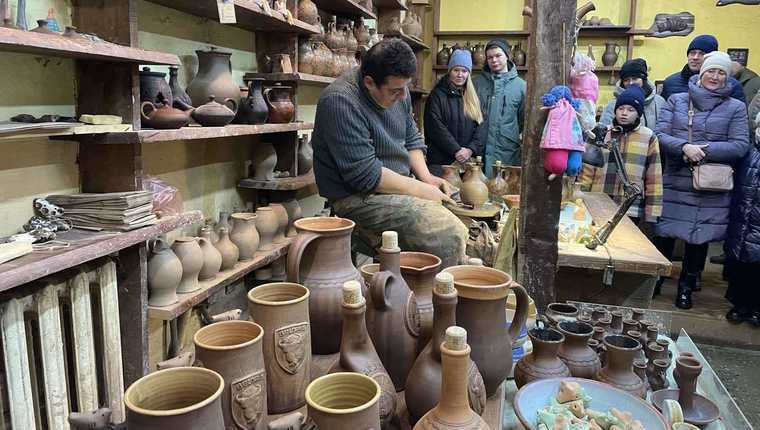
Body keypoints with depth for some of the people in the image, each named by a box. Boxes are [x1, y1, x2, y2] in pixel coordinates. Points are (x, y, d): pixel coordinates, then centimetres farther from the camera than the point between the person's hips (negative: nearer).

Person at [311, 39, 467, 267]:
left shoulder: (396, 88, 4)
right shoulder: (341, 102, -23)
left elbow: (412, 138, 18)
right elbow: (366, 175, -24)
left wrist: (426, 177, 1)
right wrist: (422, 190, -17)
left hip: (399, 187, 9)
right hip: (359, 198, -9)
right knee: (450, 235, -23)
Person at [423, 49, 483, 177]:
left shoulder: (473, 98, 14)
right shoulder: (437, 95, 0)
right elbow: (436, 127, -10)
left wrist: (471, 149, -10)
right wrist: (456, 150, -15)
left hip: (468, 160, 4)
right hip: (440, 160, -4)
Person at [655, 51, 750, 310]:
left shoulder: (735, 108, 3)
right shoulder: (676, 101, 5)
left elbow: (741, 145, -5)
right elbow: (660, 135, -2)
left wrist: (703, 149, -16)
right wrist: (684, 147, -21)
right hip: (674, 182, 0)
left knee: (699, 238, 9)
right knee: (664, 233, 6)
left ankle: (686, 287, 27)